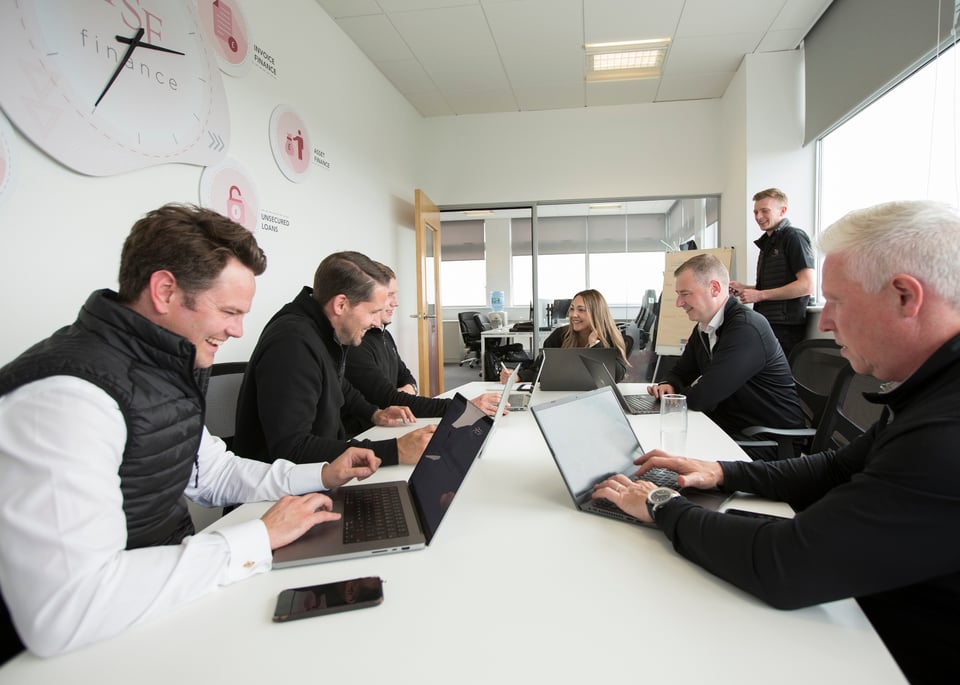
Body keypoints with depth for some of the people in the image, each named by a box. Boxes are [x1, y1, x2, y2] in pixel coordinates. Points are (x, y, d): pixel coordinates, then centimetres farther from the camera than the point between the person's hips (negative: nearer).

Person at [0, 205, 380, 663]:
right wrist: (258, 537, -25)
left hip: (170, 599, 8)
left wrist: (320, 475, 3)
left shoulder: (163, 372, 6)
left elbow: (213, 474, 17)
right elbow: (63, 616, -34)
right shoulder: (65, 395, -27)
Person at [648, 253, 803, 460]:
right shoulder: (703, 327, 6)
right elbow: (680, 372, 16)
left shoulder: (746, 327, -23)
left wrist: (674, 394, -7)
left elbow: (701, 398, -28)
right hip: (730, 429, 8)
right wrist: (668, 385, -7)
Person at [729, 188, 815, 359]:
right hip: (766, 323, 8)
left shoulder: (794, 237, -7)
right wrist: (744, 289, 11)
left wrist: (759, 295, -15)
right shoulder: (767, 242, 20)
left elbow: (806, 286, -16)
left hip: (784, 327, -8)